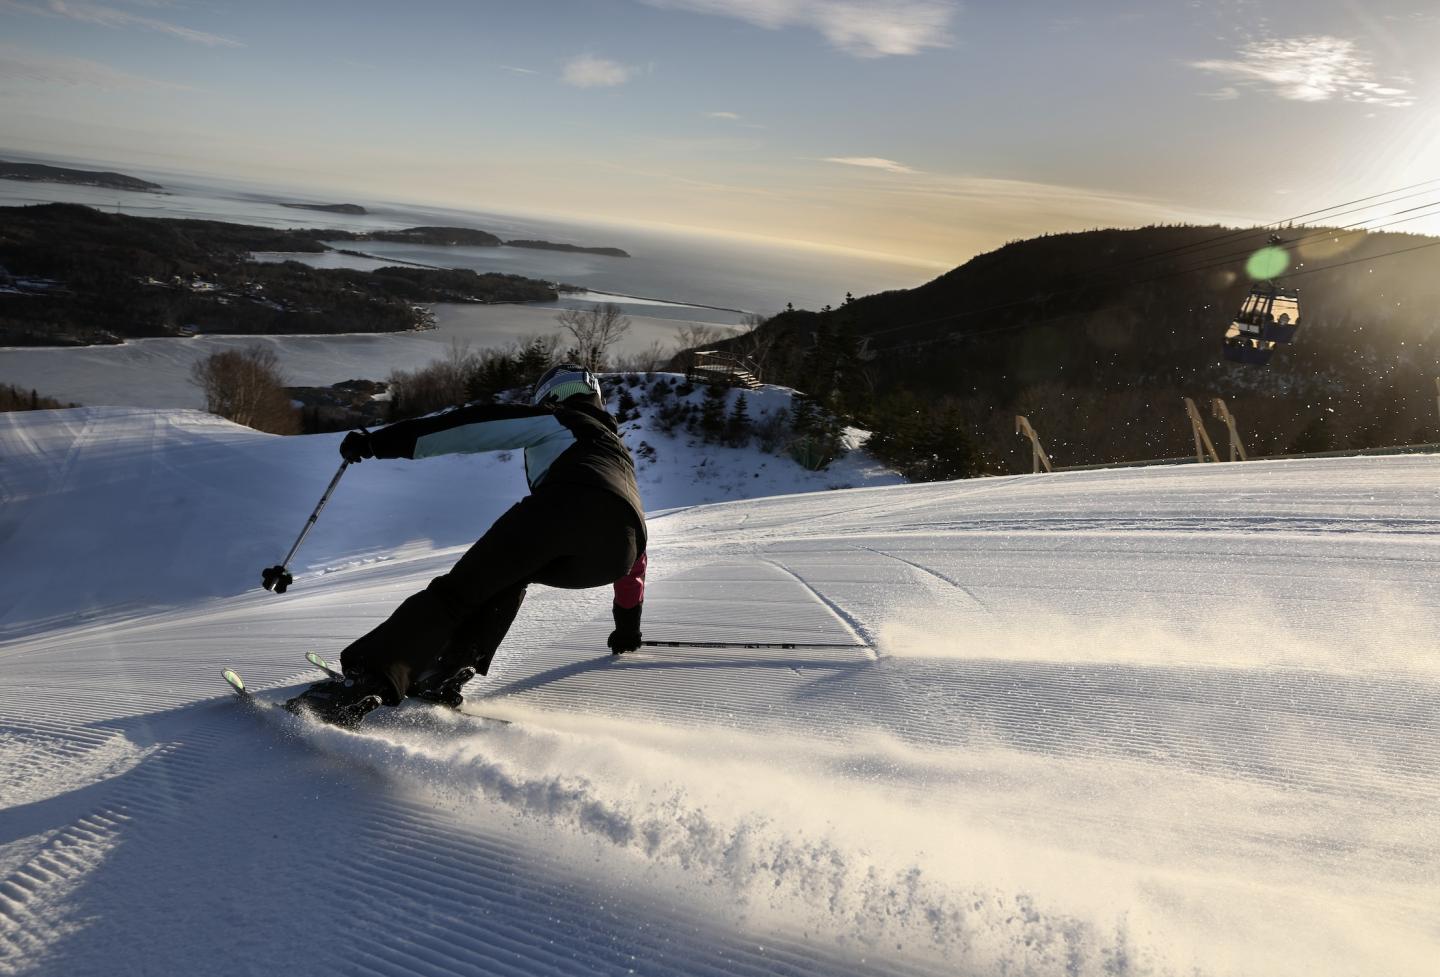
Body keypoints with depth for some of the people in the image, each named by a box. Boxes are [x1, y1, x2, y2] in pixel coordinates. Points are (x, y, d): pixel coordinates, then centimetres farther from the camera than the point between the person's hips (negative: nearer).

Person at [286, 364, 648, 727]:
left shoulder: (555, 420, 30)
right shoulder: (621, 451, 47)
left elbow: (477, 423, 13)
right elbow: (637, 558, 51)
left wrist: (381, 441, 10)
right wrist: (628, 623, 60)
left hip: (561, 503, -5)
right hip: (614, 554, 5)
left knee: (457, 590, -1)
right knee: (508, 575, 27)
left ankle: (366, 682, -20)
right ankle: (445, 674, 7)